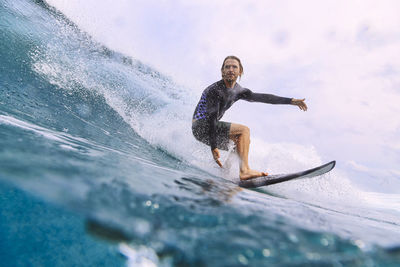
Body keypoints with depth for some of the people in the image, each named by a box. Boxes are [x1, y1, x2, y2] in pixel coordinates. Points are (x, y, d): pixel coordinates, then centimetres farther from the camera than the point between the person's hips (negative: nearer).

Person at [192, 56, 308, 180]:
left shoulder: (238, 91, 7)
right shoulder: (215, 90, -17)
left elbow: (262, 97, 7)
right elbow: (211, 118, -24)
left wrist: (291, 101, 5)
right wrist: (214, 147, -29)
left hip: (211, 127, 9)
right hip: (201, 127, -9)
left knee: (243, 140, 11)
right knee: (244, 130, -16)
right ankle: (244, 171, -18)